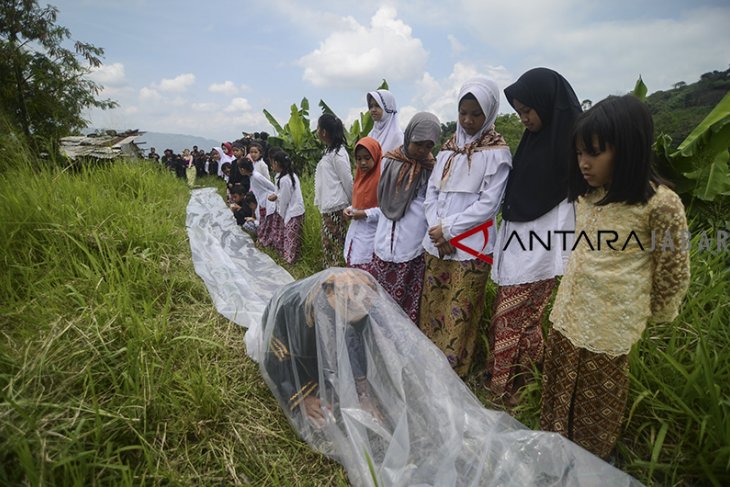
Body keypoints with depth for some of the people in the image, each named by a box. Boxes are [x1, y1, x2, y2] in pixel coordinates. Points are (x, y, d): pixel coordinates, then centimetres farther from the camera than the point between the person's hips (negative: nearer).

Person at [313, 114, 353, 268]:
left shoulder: (337, 153, -13)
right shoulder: (330, 151, 15)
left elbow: (347, 181, -12)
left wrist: (352, 205, -5)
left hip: (335, 207, -10)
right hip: (327, 207, 10)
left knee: (335, 246, -5)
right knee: (327, 246, 13)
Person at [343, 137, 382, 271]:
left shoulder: (382, 177, -14)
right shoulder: (361, 175, 13)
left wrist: (366, 214, -20)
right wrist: (350, 209, 4)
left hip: (371, 235, -8)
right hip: (355, 232, 8)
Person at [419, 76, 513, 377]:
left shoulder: (497, 153, -5)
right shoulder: (448, 147, 11)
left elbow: (488, 204, -11)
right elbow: (431, 191, 8)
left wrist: (448, 229, -13)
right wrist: (436, 230, -6)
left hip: (470, 248, -5)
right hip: (436, 243, 5)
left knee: (460, 314, 3)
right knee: (432, 306, 13)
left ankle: (453, 371, 20)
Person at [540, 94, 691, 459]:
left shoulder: (661, 204, -16)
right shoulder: (586, 195, 2)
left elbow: (673, 272, -6)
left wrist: (651, 317, 5)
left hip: (610, 329, -6)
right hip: (566, 317, 6)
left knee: (596, 410, 14)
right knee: (557, 397, 19)